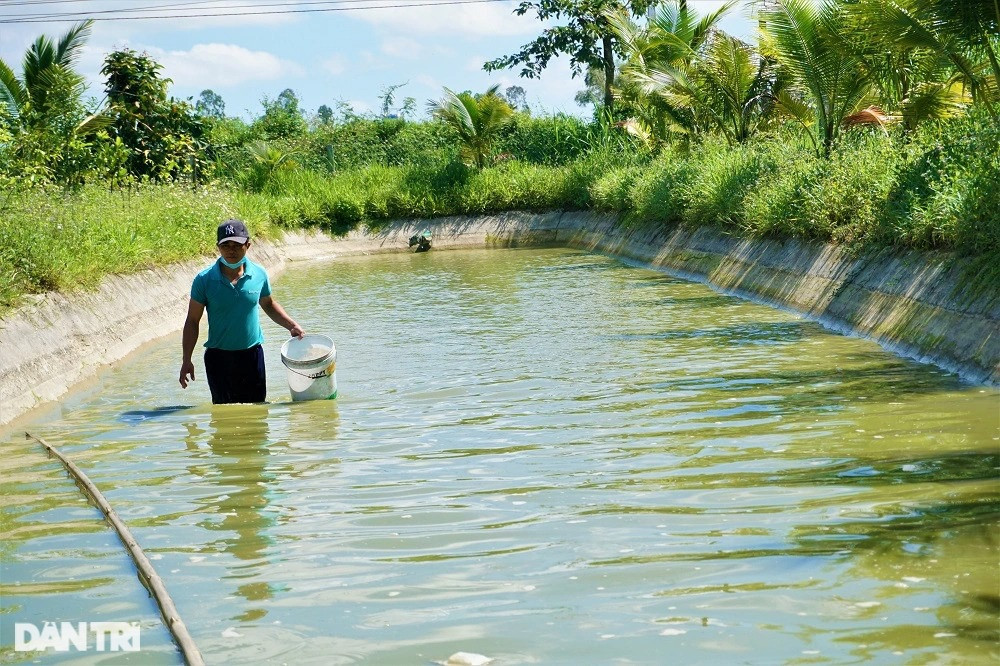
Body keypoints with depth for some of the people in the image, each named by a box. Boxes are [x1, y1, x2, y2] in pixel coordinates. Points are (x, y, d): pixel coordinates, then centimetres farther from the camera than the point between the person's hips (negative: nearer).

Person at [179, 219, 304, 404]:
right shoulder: (204, 280, -9)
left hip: (252, 354, 2)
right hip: (219, 358, -2)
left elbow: (268, 304, 17)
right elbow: (192, 321, -3)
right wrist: (186, 360, -7)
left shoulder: (259, 274, -3)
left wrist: (292, 326, 5)